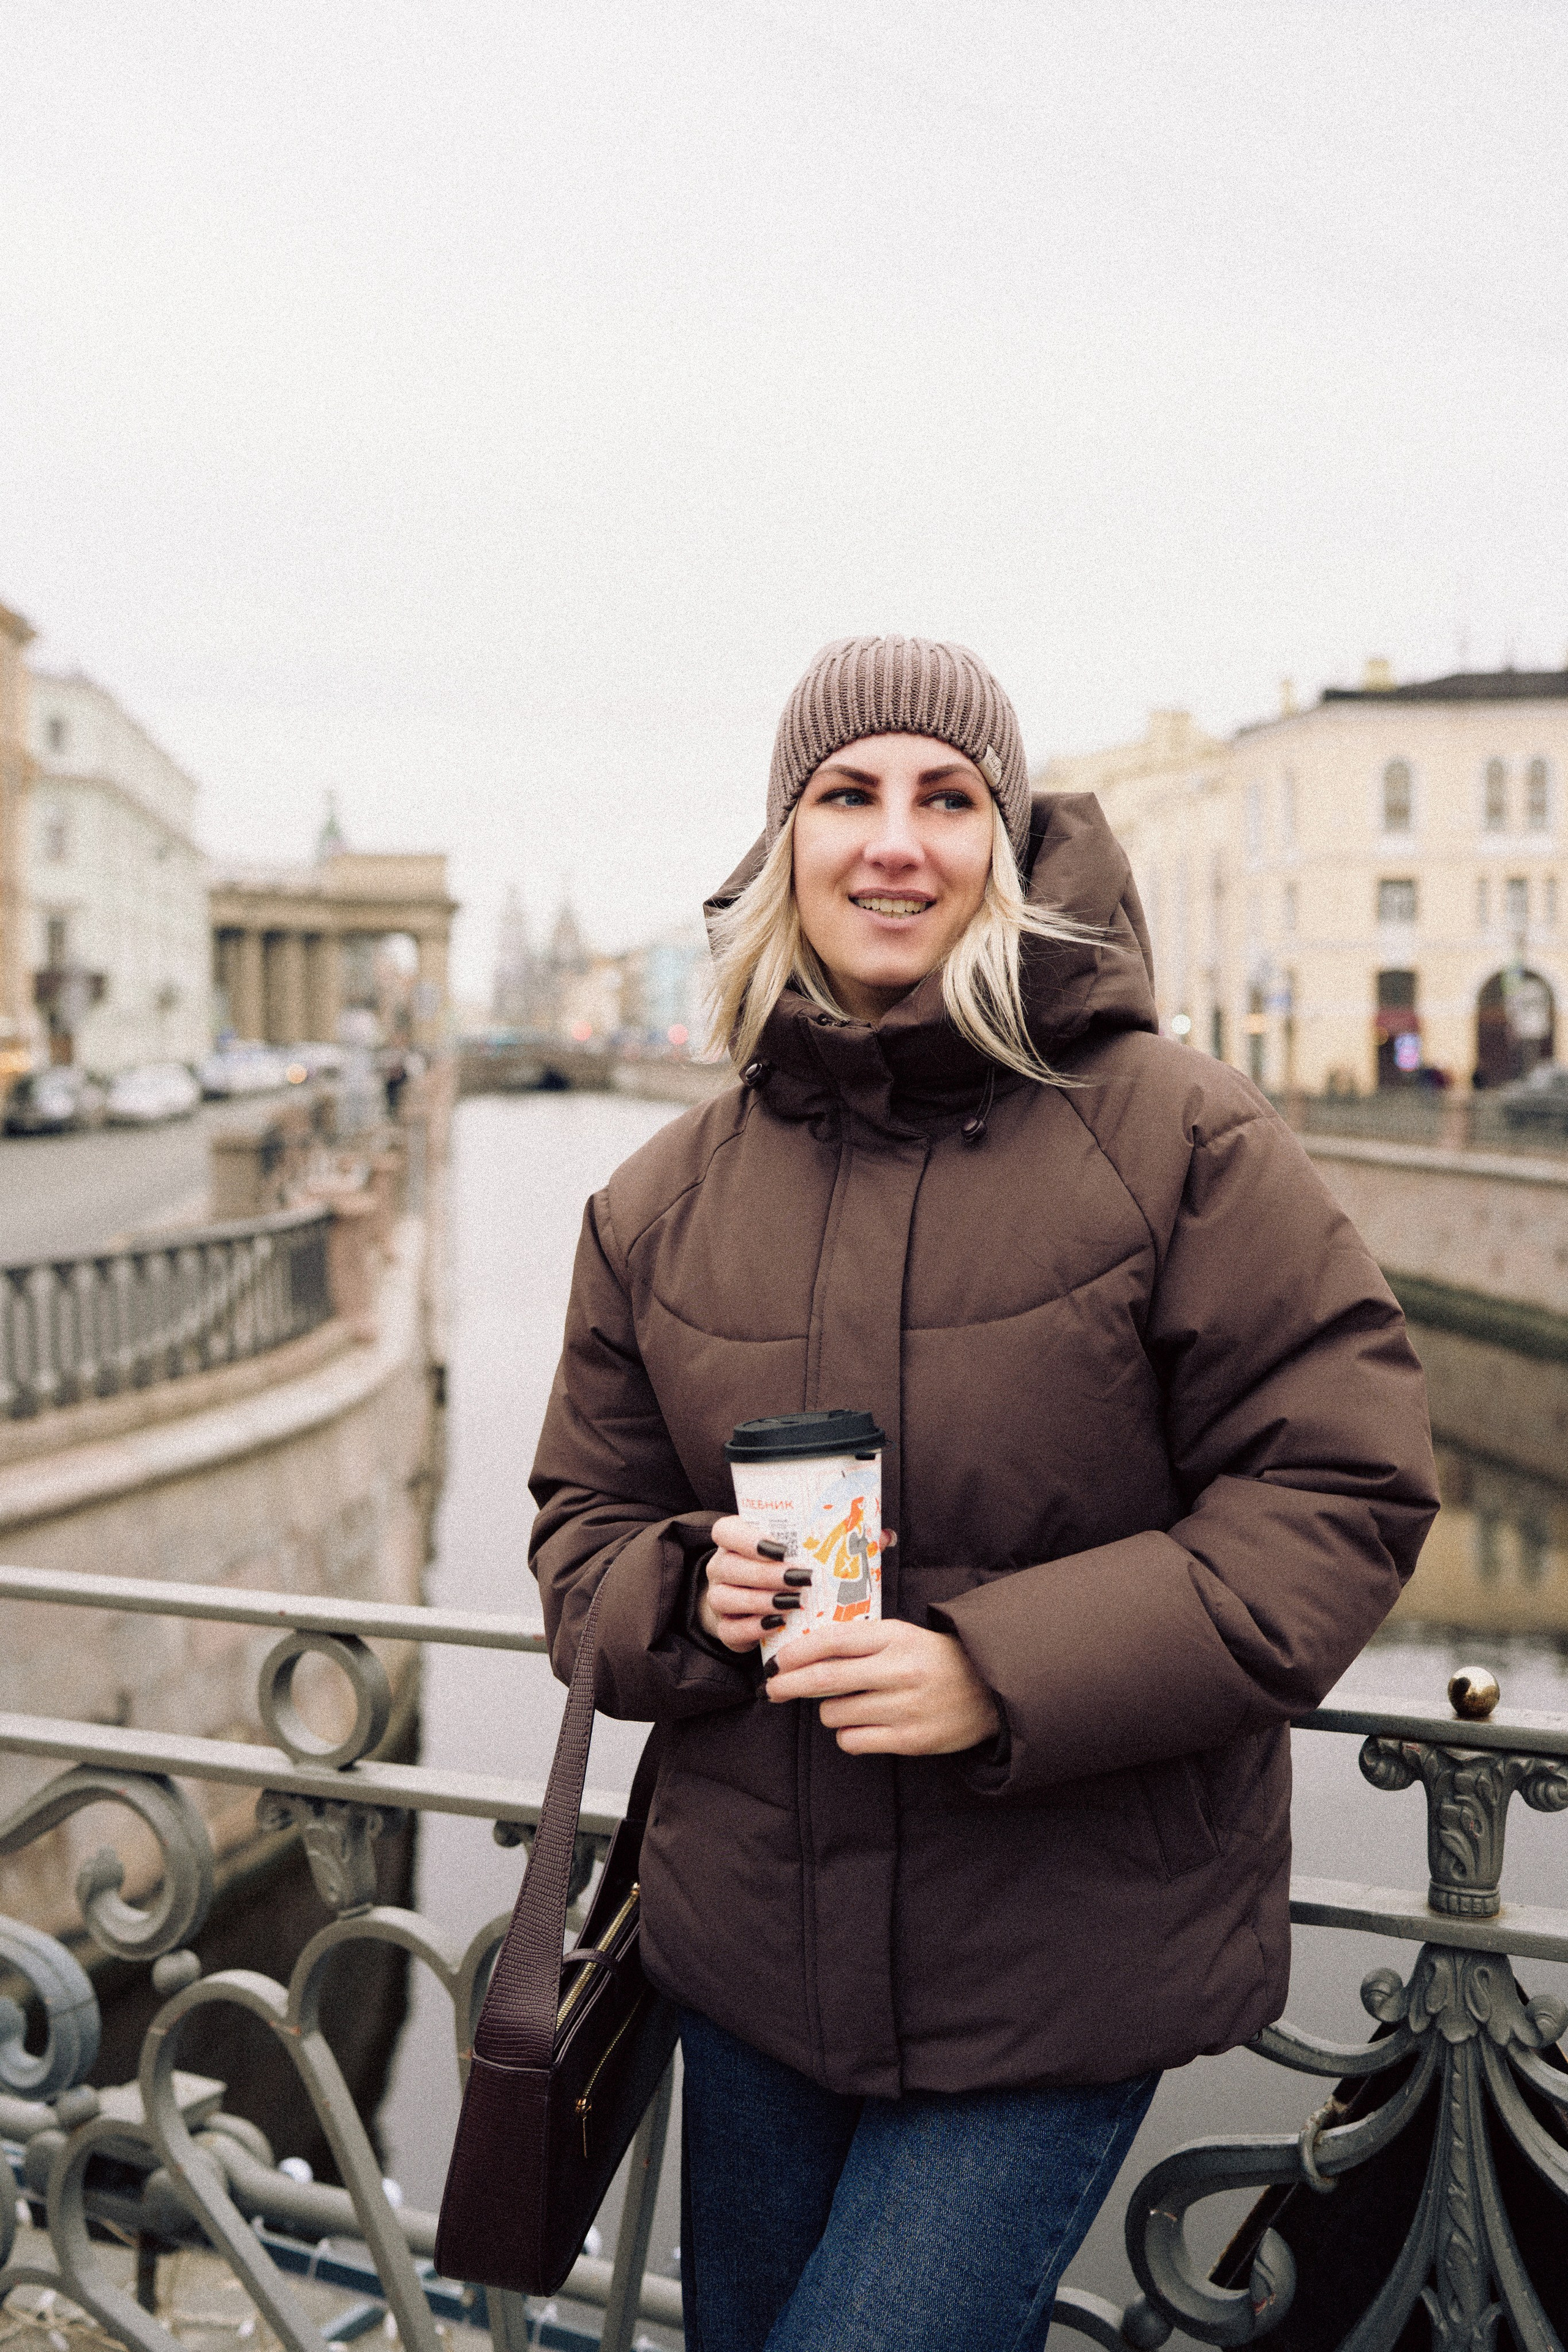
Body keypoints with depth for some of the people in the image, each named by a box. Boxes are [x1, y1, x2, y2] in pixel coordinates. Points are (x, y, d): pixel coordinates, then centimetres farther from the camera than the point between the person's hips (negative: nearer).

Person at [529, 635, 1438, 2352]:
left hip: (1062, 1971, -4)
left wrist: (1004, 1669, -24)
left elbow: (1344, 1487, -14)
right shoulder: (667, 1197, 0)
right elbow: (584, 1528, 9)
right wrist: (687, 1593, -15)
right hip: (749, 1949, 5)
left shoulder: (1178, 1135, -13)